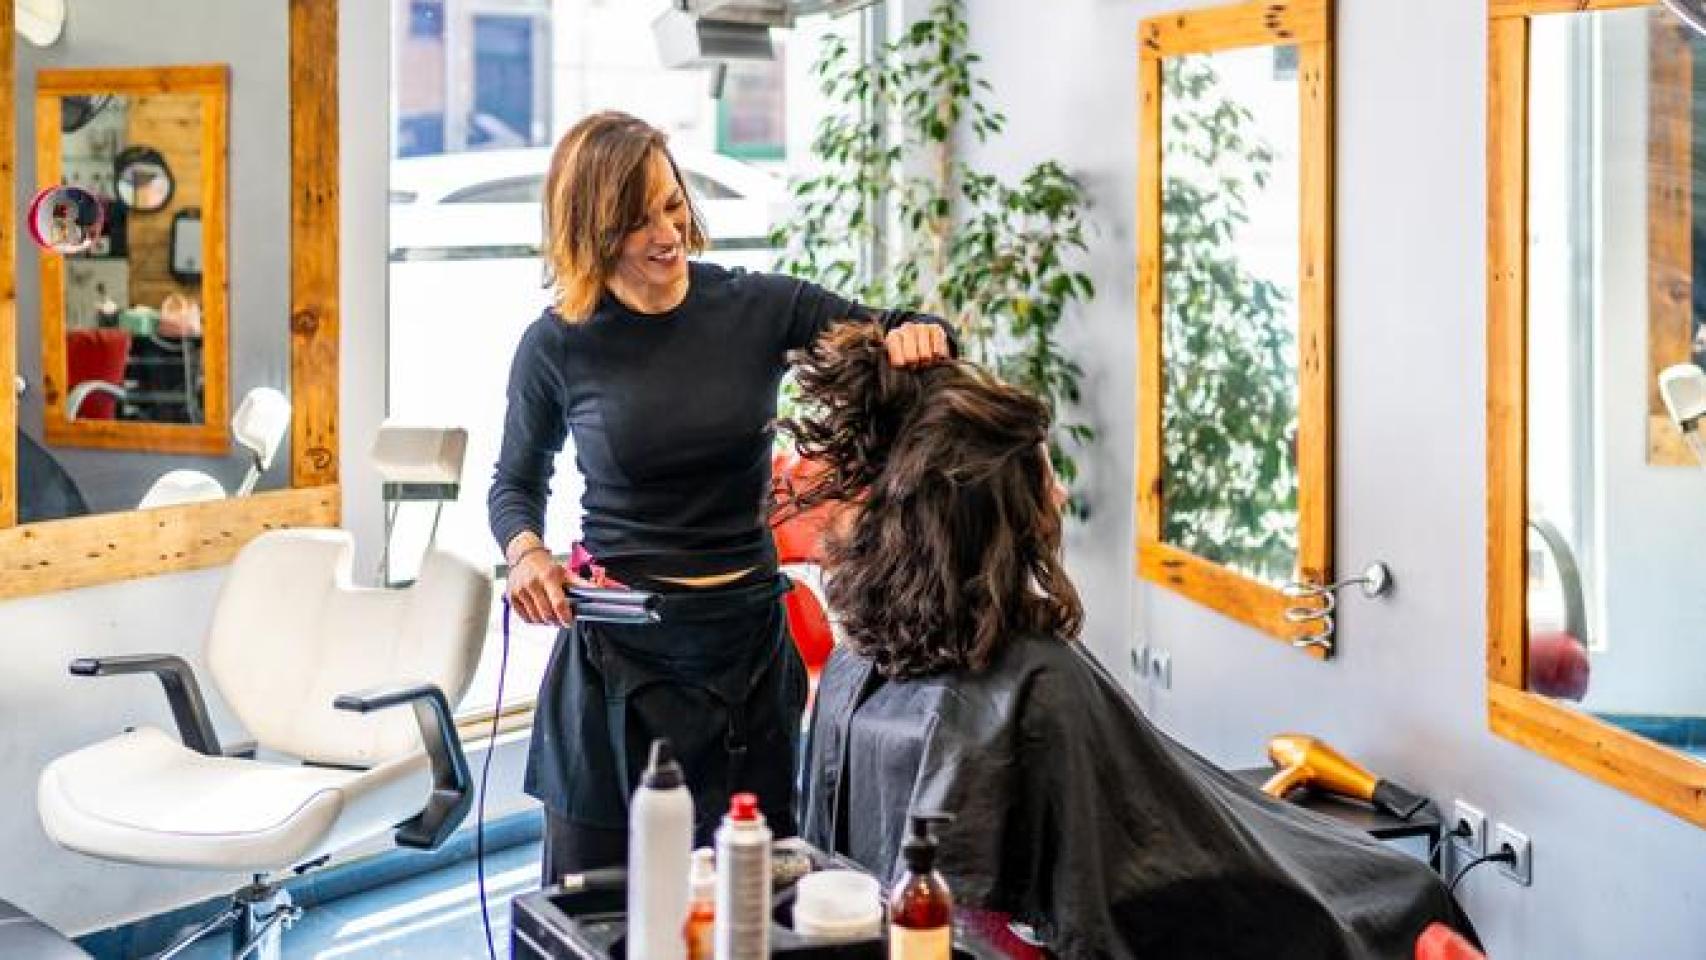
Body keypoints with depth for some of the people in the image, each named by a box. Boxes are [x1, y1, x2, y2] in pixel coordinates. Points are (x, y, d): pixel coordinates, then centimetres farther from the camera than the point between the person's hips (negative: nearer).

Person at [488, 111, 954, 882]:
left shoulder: (757, 308, -2)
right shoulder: (558, 345, -3)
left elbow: (897, 337, 5)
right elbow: (516, 483, 12)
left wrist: (920, 333, -18)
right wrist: (525, 550, -8)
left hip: (748, 643, 1)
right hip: (616, 653, -1)